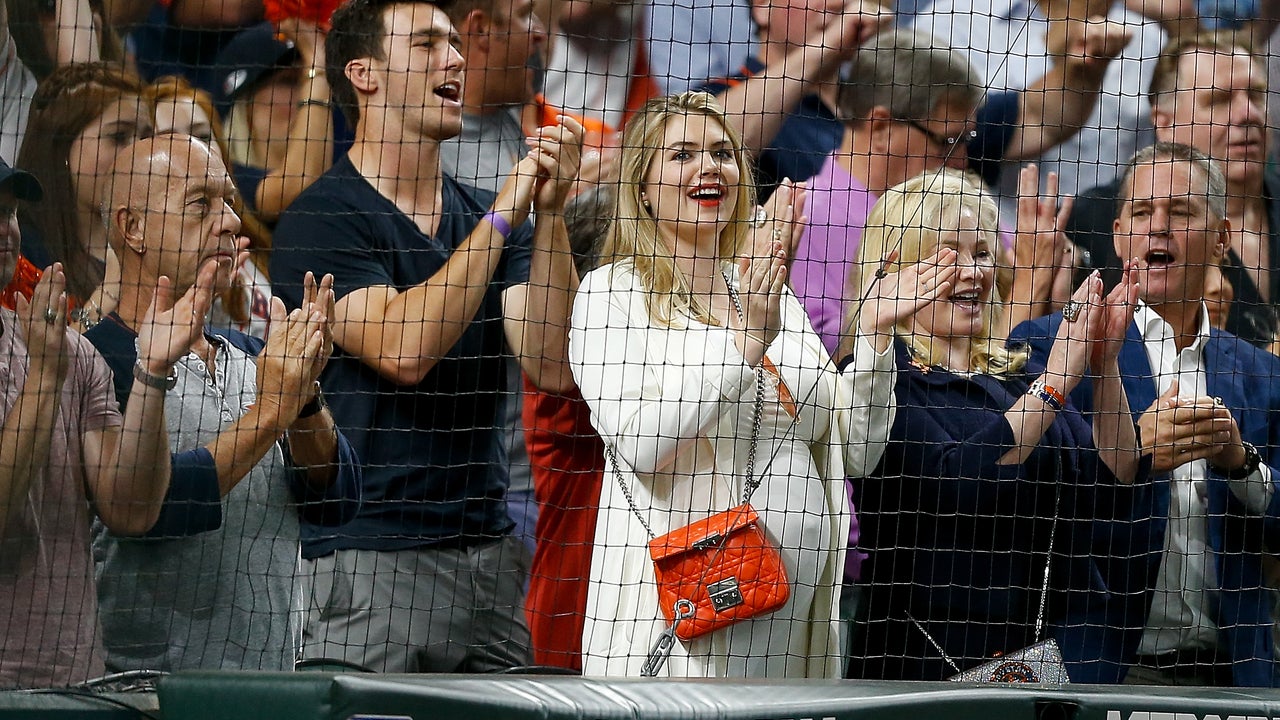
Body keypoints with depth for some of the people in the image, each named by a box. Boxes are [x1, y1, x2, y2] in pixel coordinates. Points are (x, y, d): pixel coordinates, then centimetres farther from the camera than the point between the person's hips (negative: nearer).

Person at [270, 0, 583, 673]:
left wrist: (549, 213, -9)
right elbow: (403, 350, -19)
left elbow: (552, 365, 1)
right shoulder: (322, 219, -5)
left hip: (489, 555, 6)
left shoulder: (483, 214, 13)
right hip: (369, 558, -6)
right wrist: (504, 215, -16)